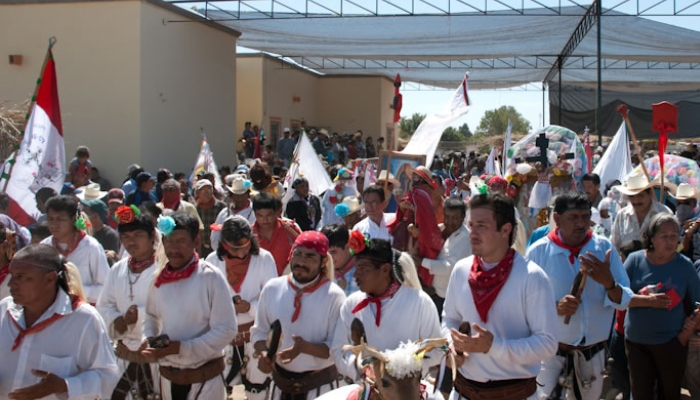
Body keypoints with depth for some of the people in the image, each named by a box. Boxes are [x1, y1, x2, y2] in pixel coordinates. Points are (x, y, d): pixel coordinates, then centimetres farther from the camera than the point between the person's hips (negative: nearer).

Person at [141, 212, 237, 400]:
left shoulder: (211, 277, -14)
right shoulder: (160, 279, 0)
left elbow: (227, 329, -17)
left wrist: (180, 347, -21)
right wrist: (149, 339, -5)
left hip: (203, 380, -4)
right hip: (168, 377, 4)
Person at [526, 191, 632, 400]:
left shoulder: (604, 247, -3)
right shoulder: (538, 251, -8)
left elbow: (623, 301, -3)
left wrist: (608, 282, -22)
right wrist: (555, 307, -24)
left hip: (594, 352, 3)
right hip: (552, 352, -2)